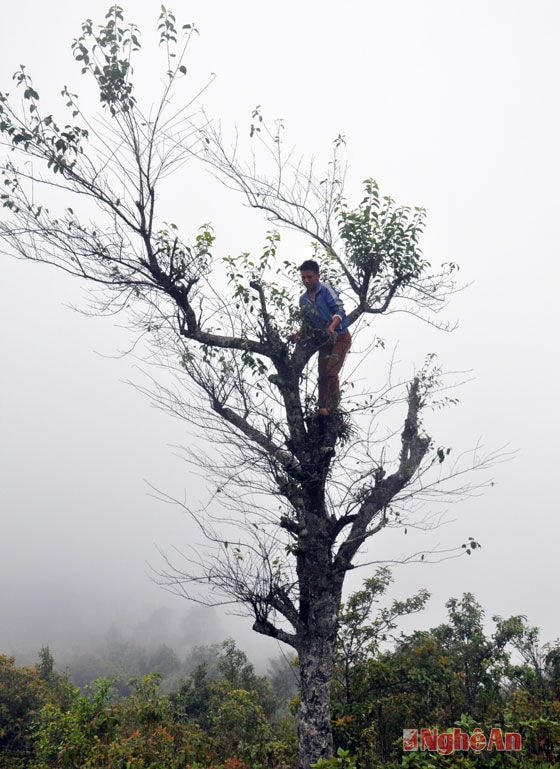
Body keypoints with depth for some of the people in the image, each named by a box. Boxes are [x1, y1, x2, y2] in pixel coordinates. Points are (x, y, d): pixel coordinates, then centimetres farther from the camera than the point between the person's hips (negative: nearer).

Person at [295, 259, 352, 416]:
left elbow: (340, 310, -19)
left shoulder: (326, 290, -13)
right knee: (322, 376, 4)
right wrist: (301, 333, -4)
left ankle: (333, 405, -4)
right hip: (323, 341, 6)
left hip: (340, 337, -6)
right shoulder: (303, 299, 6)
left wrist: (332, 327, -36)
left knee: (331, 372, -17)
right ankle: (323, 408, 11)